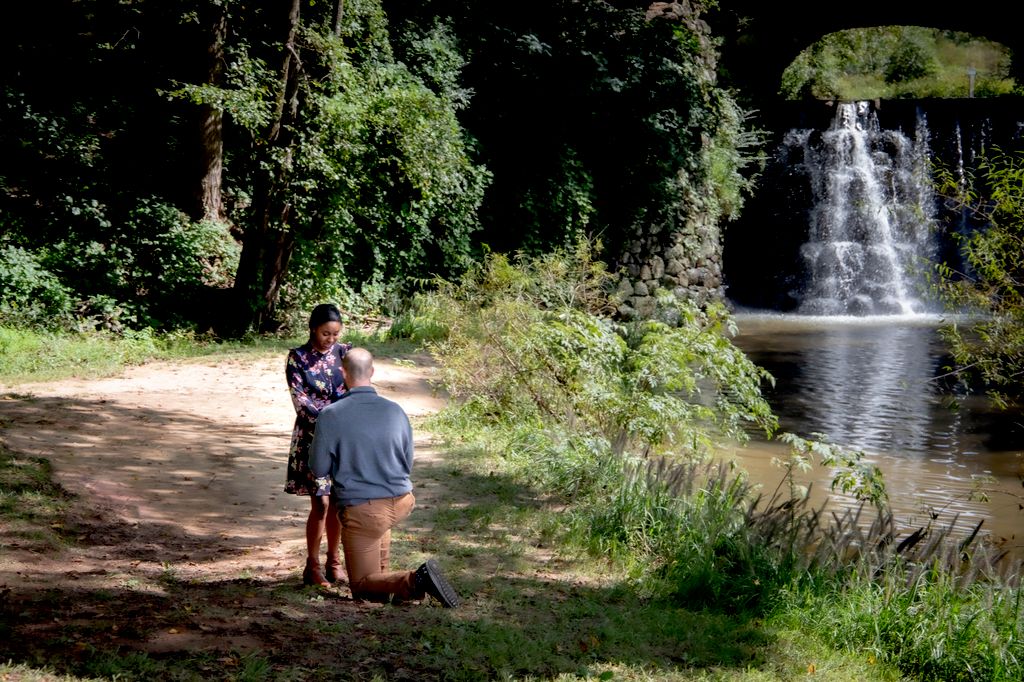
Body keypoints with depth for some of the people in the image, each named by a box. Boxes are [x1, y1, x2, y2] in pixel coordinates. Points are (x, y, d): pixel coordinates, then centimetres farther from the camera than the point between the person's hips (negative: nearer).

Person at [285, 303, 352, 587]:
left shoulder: (345, 352, 3)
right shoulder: (298, 358, -6)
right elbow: (301, 401, -11)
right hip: (312, 437, -3)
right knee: (321, 503, -7)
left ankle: (333, 560, 22)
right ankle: (312, 566, 5)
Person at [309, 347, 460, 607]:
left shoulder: (330, 415, -13)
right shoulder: (395, 411, -2)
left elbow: (318, 469, -4)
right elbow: (407, 464, 9)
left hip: (362, 510, -5)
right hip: (401, 502, 5)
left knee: (362, 587, 7)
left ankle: (414, 581, -21)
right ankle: (383, 573, 34)